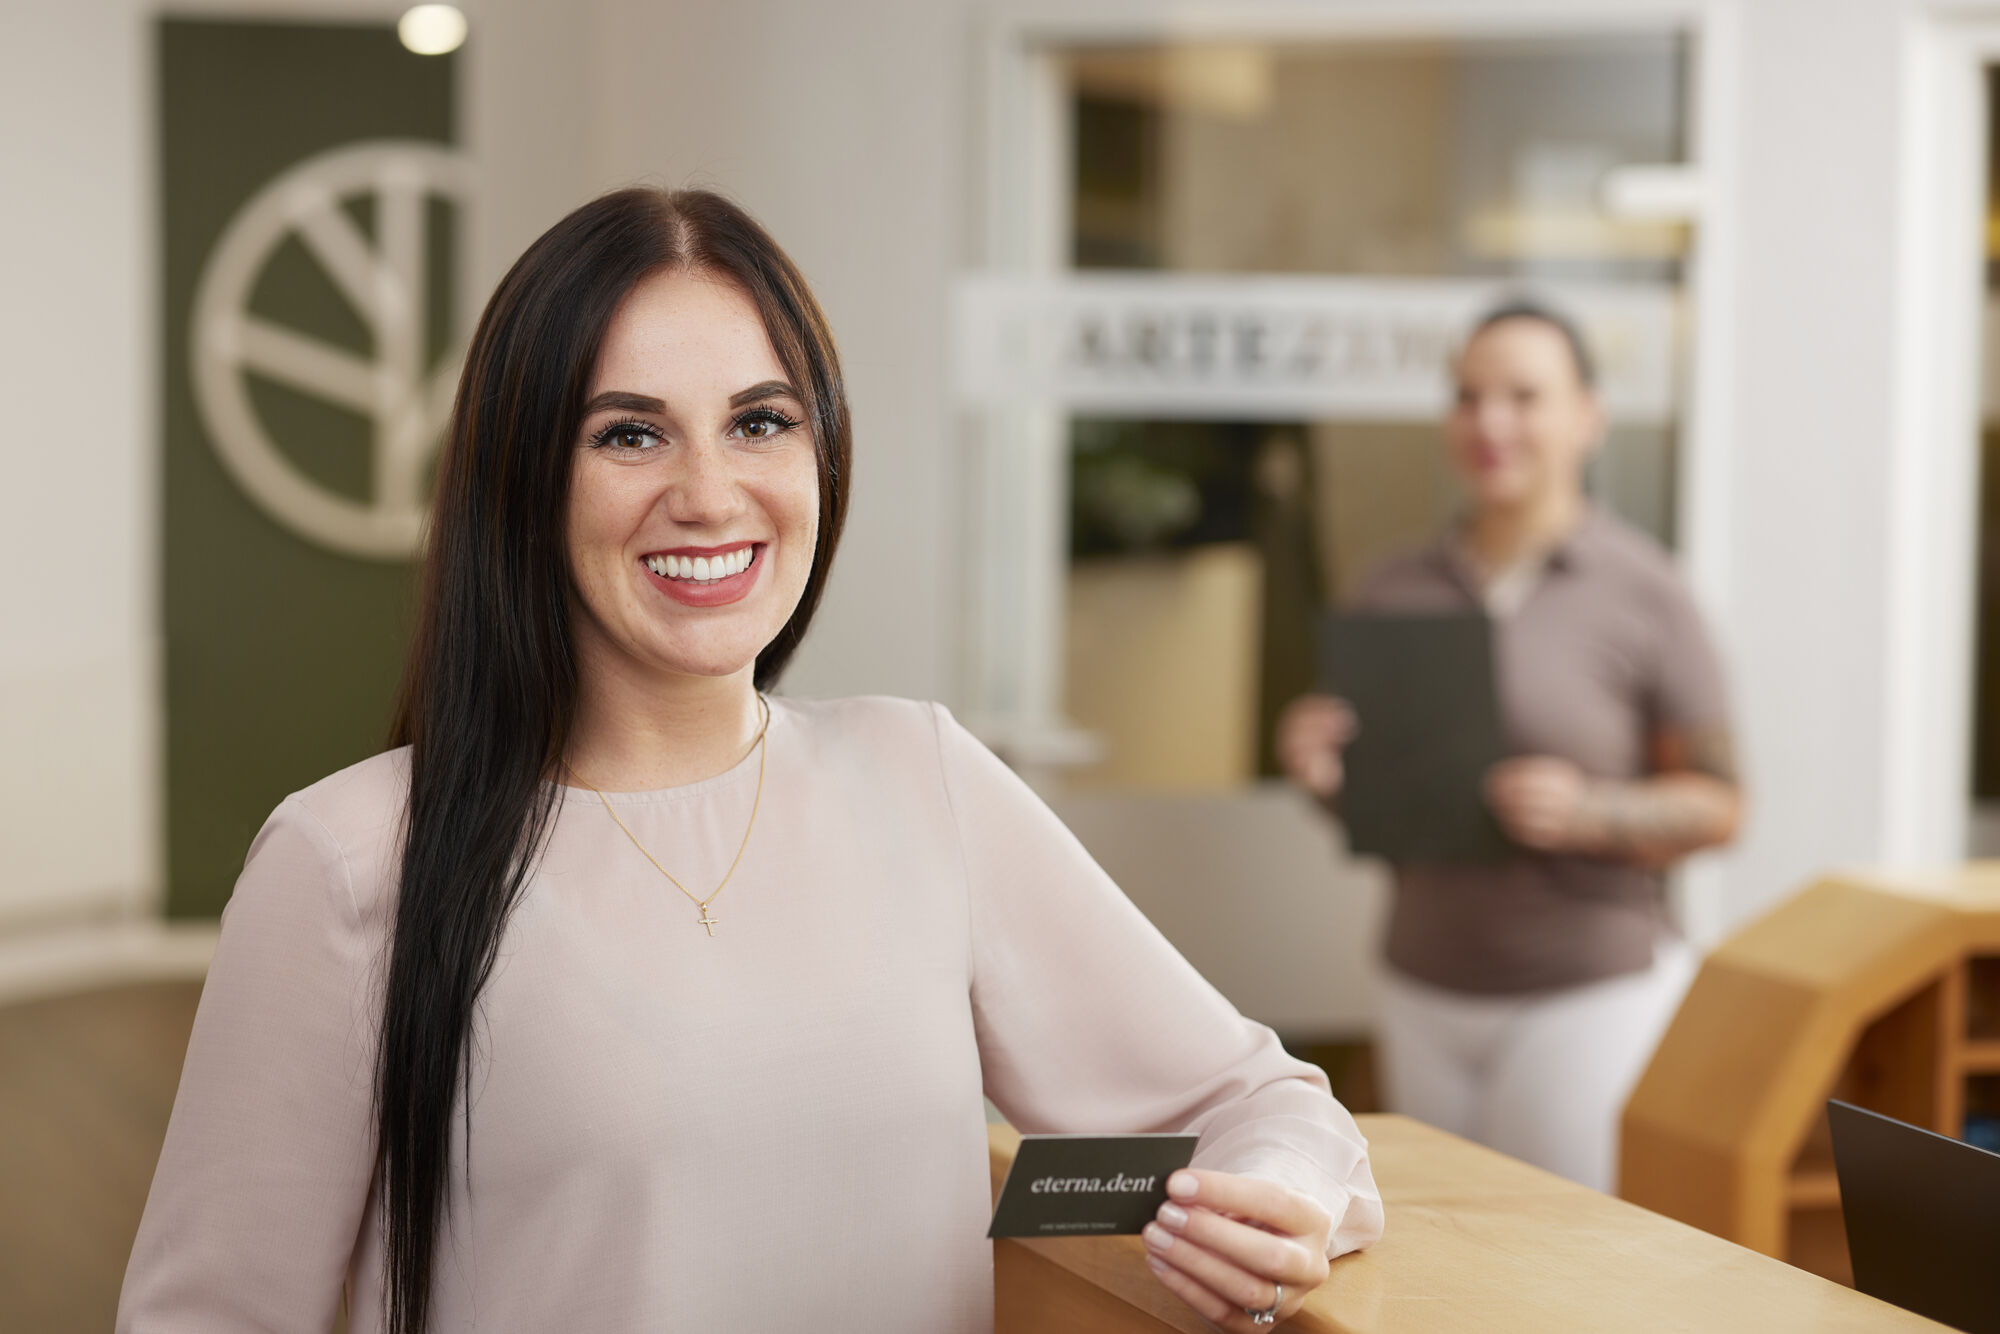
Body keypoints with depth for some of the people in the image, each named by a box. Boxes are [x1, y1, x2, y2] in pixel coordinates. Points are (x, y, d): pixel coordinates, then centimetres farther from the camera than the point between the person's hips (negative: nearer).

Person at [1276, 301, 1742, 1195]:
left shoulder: (1640, 591, -6)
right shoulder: (1393, 591, 7)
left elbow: (1718, 807, -4)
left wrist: (1588, 811, -21)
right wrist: (1317, 769, -6)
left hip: (1592, 992, -4)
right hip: (1426, 994, 4)